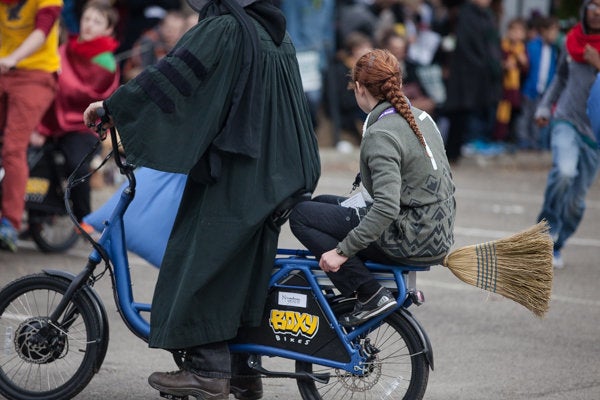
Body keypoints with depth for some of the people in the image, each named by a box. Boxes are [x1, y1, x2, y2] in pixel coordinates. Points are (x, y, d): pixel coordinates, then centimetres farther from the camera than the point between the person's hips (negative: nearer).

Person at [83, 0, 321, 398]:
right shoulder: (278, 35, 14)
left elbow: (171, 72, -15)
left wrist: (112, 104, -8)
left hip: (230, 171, -9)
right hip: (270, 172, 9)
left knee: (201, 261, -4)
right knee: (245, 268, 14)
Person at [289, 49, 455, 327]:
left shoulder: (380, 135, -19)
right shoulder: (421, 117, 9)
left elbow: (387, 207, -29)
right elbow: (446, 181, 16)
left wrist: (343, 251, -24)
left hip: (410, 240, -9)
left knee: (300, 215, -5)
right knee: (321, 203, 21)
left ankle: (371, 295, -8)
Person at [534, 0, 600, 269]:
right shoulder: (574, 41, 5)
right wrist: (544, 107, 14)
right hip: (566, 121, 1)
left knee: (576, 199, 6)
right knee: (564, 171, -28)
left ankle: (556, 245, 29)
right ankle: (548, 225, -5)